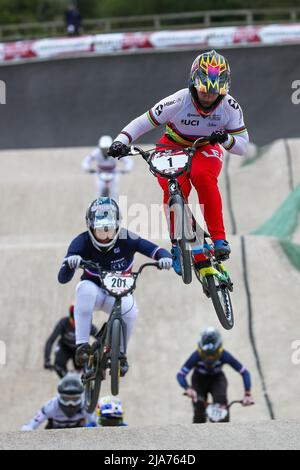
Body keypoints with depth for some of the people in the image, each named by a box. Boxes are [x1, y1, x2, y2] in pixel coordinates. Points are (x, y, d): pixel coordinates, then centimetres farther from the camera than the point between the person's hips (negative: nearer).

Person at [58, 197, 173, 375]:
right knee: (85, 289, -36)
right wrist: (70, 263, -49)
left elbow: (154, 250, -25)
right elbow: (63, 278, -27)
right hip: (95, 291, -1)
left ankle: (121, 353, -5)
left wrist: (165, 257, -49)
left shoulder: (125, 239, -21)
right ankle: (82, 345, -31)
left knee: (130, 309, -33)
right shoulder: (82, 242, -21)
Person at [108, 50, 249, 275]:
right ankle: (179, 244, -11)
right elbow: (142, 122, -19)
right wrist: (121, 141, -34)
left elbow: (242, 145, -14)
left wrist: (226, 138, -36)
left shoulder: (230, 107, -20)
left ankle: (219, 238, -30)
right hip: (173, 148, -1)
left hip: (205, 149, 1)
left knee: (203, 176, -35)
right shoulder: (178, 102, -27)